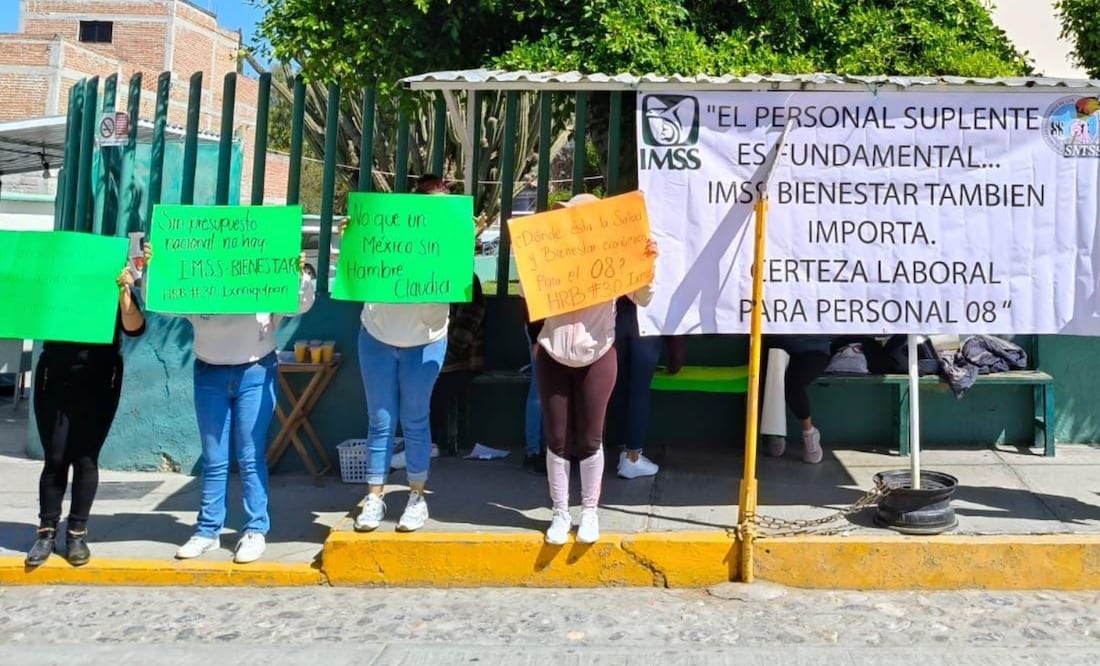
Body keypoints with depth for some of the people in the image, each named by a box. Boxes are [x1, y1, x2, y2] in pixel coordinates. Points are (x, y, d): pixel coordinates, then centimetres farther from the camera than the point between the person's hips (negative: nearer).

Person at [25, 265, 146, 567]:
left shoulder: (114, 286, 3)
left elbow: (134, 328, -11)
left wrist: (125, 290, -22)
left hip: (98, 384, -1)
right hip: (54, 380, 1)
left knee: (85, 459, 3)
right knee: (55, 459, 2)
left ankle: (77, 533, 14)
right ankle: (47, 532, 14)